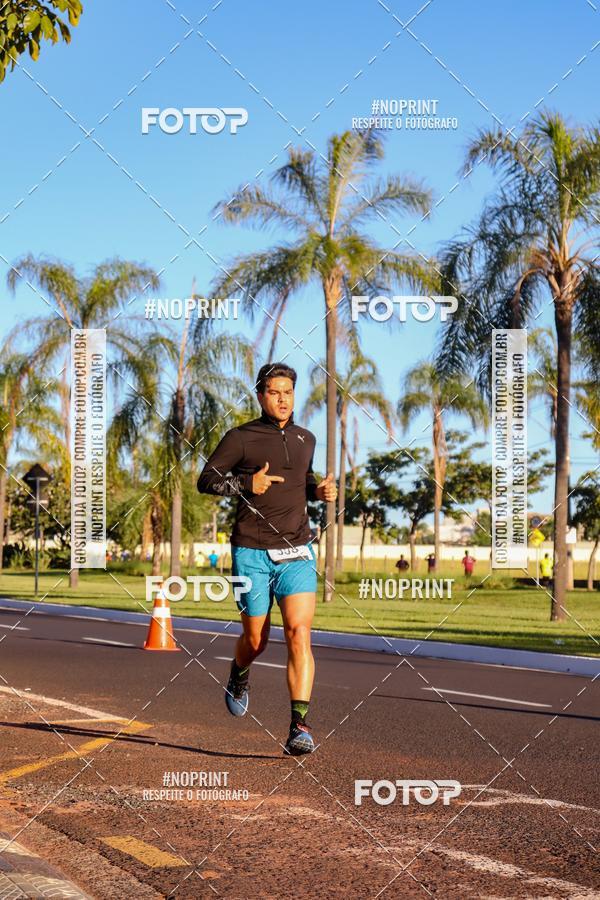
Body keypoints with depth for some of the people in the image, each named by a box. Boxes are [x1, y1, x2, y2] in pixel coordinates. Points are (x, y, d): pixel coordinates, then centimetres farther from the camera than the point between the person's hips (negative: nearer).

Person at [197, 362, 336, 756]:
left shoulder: (305, 439, 13)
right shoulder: (241, 438, -1)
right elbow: (206, 480, 1)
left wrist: (320, 491, 7)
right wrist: (247, 484, -14)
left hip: (297, 553, 2)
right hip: (252, 553, -2)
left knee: (299, 634, -15)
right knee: (256, 640, 7)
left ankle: (300, 727, -18)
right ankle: (239, 678, 43)